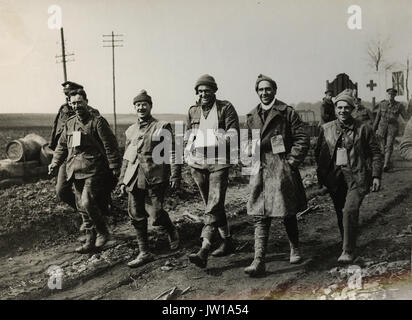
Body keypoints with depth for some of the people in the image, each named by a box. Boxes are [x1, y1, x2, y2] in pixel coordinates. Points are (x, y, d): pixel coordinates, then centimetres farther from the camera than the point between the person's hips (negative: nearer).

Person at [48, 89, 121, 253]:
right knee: (82, 207, 10)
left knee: (87, 203, -17)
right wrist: (55, 163, 8)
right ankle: (91, 241, 21)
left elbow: (110, 145, -7)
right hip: (75, 171, 7)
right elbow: (62, 145, 21)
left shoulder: (97, 122, -5)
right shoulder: (69, 123, 14)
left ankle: (103, 232, 6)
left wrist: (114, 167, -10)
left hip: (94, 171, -7)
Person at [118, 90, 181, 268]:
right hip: (134, 179, 5)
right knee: (137, 217, 5)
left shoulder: (162, 127, -1)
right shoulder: (130, 131, 15)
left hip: (154, 179, -5)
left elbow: (172, 153, -4)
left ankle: (171, 231, 27)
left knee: (156, 215, -7)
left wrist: (175, 176, -11)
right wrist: (122, 180, 16)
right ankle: (144, 253, 17)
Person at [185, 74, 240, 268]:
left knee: (213, 207, -13)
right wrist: (188, 151, 10)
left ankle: (204, 251, -19)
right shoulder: (193, 111, 14)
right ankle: (227, 242, 28)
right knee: (213, 206, 13)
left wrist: (222, 138, -27)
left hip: (219, 163, -5)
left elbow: (234, 132, -8)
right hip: (197, 164, 6)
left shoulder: (226, 108, -1)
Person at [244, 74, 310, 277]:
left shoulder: (287, 112, -1)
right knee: (260, 217, -3)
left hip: (282, 170, -3)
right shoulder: (251, 116, 13)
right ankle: (259, 262, -4)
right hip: (259, 172, 4)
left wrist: (290, 162, -9)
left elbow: (302, 139, -3)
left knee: (288, 214, 7)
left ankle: (295, 249, 31)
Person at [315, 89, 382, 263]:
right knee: (341, 214, 10)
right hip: (335, 178, 3)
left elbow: (376, 153, 5)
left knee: (350, 211, -17)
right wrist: (321, 173, 6)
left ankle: (348, 251, -10)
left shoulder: (364, 129, 0)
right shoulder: (326, 129, 6)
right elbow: (318, 152, 15)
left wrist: (376, 176, -2)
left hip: (356, 177, -3)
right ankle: (347, 244, 28)